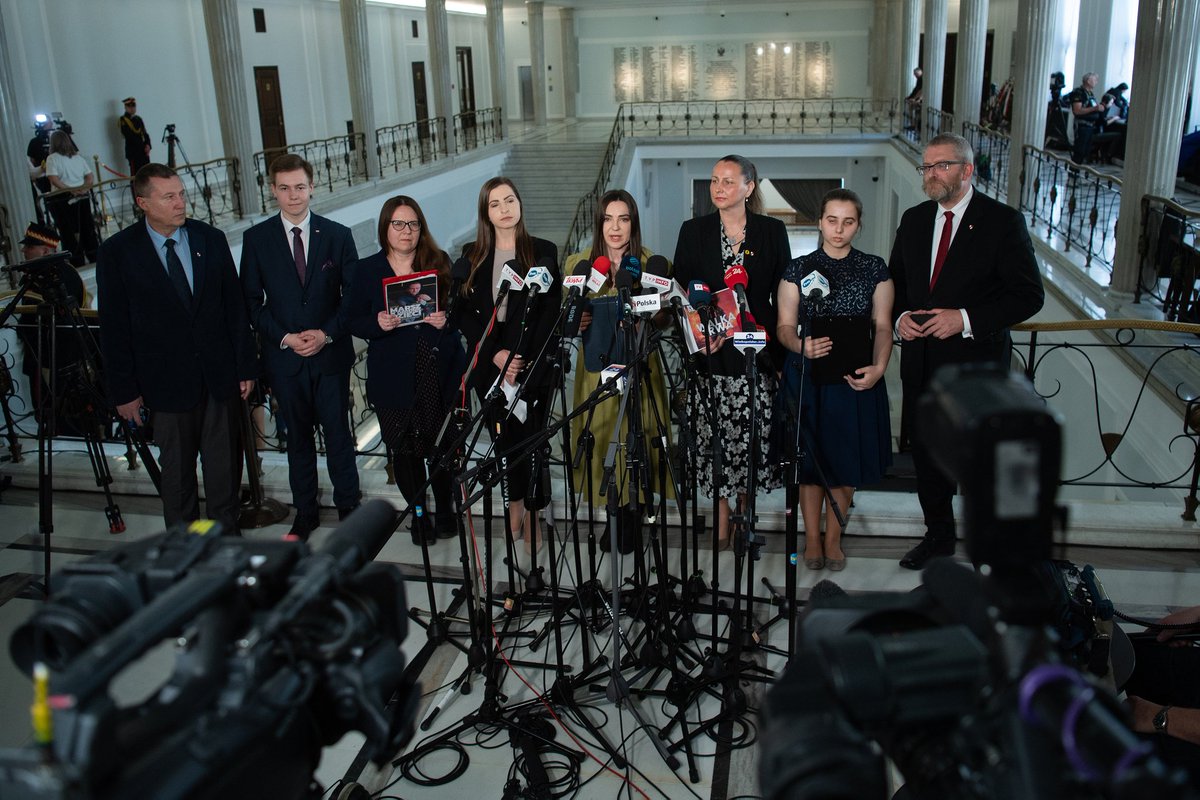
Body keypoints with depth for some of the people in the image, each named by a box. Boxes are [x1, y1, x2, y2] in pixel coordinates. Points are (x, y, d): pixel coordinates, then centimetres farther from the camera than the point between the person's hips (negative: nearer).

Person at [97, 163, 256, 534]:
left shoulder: (211, 239, 2)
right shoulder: (117, 252, -5)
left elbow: (235, 307, 5)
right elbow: (114, 329, -3)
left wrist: (245, 366, 3)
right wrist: (124, 390, -4)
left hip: (219, 376, 2)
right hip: (166, 383, -2)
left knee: (224, 463, 11)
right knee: (176, 470, 10)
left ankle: (226, 533, 28)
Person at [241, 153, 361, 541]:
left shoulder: (338, 235, 0)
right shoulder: (256, 239, 0)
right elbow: (252, 301, 1)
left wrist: (327, 333, -12)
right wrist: (284, 337, -11)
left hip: (331, 354, -1)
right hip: (284, 357, 1)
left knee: (338, 435, 7)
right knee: (298, 438, 12)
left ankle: (348, 507, 22)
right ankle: (305, 512, 26)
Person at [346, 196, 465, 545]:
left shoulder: (440, 262, 5)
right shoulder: (367, 270, 4)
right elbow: (353, 321, 4)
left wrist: (447, 319, -13)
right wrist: (378, 324, -16)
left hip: (440, 374, 0)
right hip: (393, 379, 0)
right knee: (402, 451, 6)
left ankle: (445, 511, 26)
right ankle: (418, 514, 25)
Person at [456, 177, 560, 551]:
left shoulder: (544, 252, 1)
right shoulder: (472, 255, 7)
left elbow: (550, 311, -3)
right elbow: (465, 313, 4)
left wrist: (525, 362, -12)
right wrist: (495, 354, -10)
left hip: (534, 365, -2)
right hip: (489, 364, 2)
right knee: (504, 438, 9)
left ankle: (531, 516, 12)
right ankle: (515, 502, 26)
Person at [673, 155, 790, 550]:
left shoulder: (772, 231, 5)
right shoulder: (694, 231, 5)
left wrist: (781, 348, -2)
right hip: (708, 354, 0)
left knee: (752, 435, 2)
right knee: (713, 437, 2)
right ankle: (722, 519, 15)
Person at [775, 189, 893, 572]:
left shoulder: (875, 269, 5)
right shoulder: (798, 269, 2)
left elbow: (883, 326, 2)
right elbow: (785, 326, -2)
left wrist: (878, 367, -15)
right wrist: (801, 346, -24)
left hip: (855, 378, 1)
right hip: (807, 376, -1)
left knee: (846, 458, 6)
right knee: (810, 457, 5)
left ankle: (834, 537, 23)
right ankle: (812, 537, 21)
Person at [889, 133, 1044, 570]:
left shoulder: (1003, 221, -10)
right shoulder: (913, 220, 7)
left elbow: (1029, 295, -11)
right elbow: (895, 280, 16)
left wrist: (965, 319, -21)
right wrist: (901, 315, -5)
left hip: (976, 364, -5)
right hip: (921, 362, 5)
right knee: (926, 454, 15)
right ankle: (939, 535, 34)